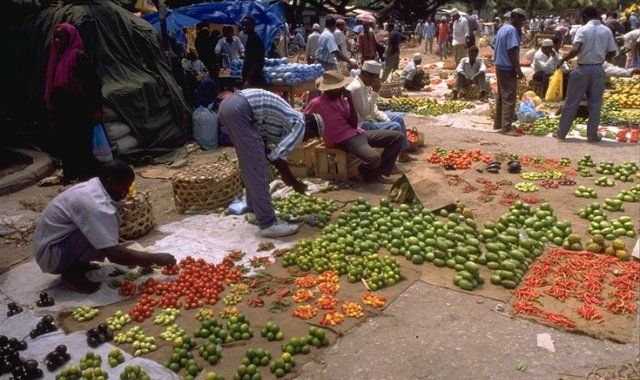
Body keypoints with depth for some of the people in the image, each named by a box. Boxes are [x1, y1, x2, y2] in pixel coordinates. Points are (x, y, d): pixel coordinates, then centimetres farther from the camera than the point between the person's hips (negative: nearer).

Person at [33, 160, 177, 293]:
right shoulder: (95, 205, -30)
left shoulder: (93, 187, -2)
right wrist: (156, 258, -25)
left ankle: (78, 263, 11)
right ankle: (71, 274, -7)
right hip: (51, 254, -9)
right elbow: (114, 253, -33)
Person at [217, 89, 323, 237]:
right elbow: (277, 156, -7)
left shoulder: (290, 120, 25)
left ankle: (256, 210, 32)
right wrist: (295, 183, 6)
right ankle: (268, 223, 2)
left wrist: (284, 174, 34)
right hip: (239, 109, -10)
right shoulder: (299, 125, 0)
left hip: (229, 103, 10)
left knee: (250, 164, 20)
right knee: (257, 167, -4)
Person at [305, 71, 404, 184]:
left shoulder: (342, 99, 11)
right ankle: (369, 173, 2)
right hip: (343, 140, -8)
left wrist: (350, 100, -4)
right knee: (374, 158, -36)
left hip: (357, 133, 8)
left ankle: (381, 172, 2)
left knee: (398, 136, 1)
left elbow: (354, 125, 4)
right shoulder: (317, 103, -8)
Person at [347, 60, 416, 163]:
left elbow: (373, 109, 11)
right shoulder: (356, 87, -25)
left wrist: (388, 120, 0)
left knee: (398, 118, 13)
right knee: (395, 127, -19)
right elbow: (365, 112, -26)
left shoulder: (365, 85, 5)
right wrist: (374, 92, -24)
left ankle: (403, 154, 18)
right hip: (361, 125, -11)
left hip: (369, 118, 11)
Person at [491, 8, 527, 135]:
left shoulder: (502, 28, 13)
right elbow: (512, 51, -21)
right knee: (509, 99, -8)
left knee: (501, 97, 15)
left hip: (500, 67, 10)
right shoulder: (512, 30, -15)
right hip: (508, 69, -10)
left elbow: (493, 45, 22)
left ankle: (498, 123, 22)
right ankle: (506, 127, -8)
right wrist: (519, 70, -19)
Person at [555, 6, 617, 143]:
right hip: (598, 69, 3)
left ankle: (561, 133, 11)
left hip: (582, 69, -2)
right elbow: (612, 52, 6)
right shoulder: (607, 31, 4)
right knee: (595, 103, 8)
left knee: (571, 102, 5)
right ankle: (592, 135, 9)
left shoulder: (583, 29, -7)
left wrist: (563, 60, -5)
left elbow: (575, 50, -19)